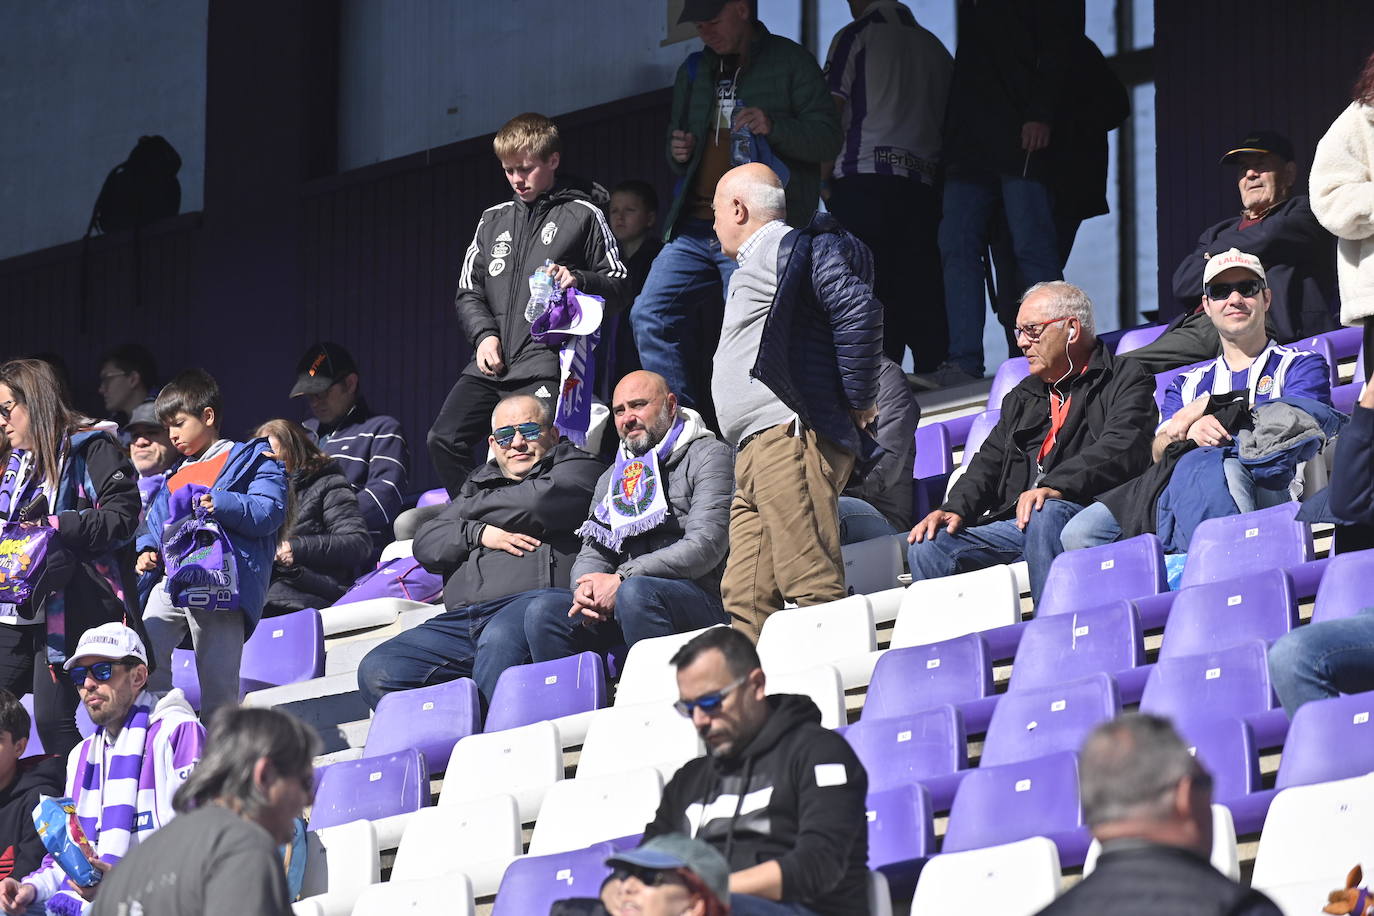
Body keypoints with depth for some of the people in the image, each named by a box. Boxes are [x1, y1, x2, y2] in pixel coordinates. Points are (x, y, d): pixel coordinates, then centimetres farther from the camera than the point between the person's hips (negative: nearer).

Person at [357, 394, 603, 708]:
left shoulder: (577, 468, 17)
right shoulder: (480, 484, 33)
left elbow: (537, 502, -5)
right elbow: (425, 545, 22)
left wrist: (470, 508, 13)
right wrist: (479, 533, 2)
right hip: (461, 620, 6)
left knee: (499, 639, -42)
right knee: (377, 671, -17)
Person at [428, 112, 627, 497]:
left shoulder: (582, 216, 5)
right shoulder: (494, 220, 20)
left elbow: (617, 287, 5)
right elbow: (469, 291, 20)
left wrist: (577, 280, -15)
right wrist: (484, 334, 1)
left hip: (544, 367, -6)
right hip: (490, 364, 6)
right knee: (444, 440, -5)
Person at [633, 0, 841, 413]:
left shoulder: (791, 62, 2)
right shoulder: (694, 70, 19)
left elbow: (827, 138, -3)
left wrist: (773, 127, -20)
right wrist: (678, 154, 7)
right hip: (693, 229, 6)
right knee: (651, 314, -6)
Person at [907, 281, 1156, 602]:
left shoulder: (1126, 380, 8)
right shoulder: (1021, 397, 31)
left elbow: (1122, 450, -10)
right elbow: (989, 462, 23)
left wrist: (1055, 486, -26)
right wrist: (955, 508, 1)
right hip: (1013, 524, 6)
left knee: (1046, 514, -39)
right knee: (928, 547, -15)